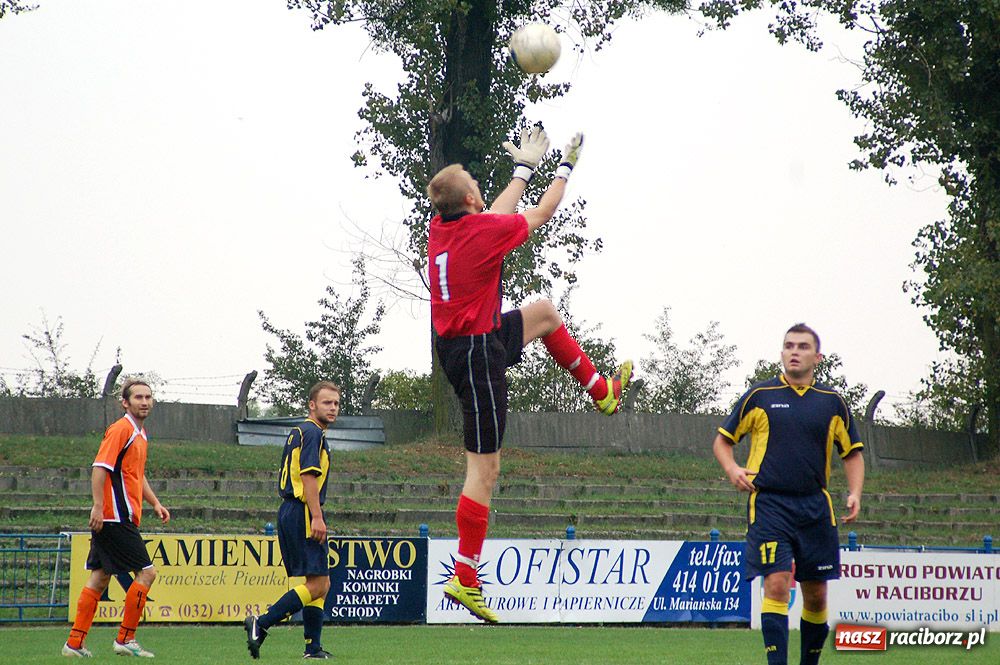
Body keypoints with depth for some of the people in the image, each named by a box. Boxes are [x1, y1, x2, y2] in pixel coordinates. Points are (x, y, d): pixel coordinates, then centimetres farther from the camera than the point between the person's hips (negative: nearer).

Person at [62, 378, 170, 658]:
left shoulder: (140, 434, 19)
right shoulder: (120, 429, -11)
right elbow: (99, 468, -19)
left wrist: (155, 503, 23)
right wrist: (98, 506, -25)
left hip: (124, 518, 10)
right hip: (116, 517, -10)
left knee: (100, 577, 8)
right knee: (146, 572, -8)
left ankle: (75, 642, 9)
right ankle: (126, 639, -3)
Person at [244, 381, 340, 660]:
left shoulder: (298, 432, 21)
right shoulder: (312, 432, -9)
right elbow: (308, 475, -19)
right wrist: (317, 517, -23)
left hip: (289, 512, 10)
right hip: (302, 513, -10)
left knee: (321, 583, 10)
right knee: (317, 584, -12)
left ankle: (313, 647, 7)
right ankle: (261, 624, -16)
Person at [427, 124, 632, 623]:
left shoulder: (441, 227, 1)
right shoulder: (482, 231, -20)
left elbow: (498, 213, 23)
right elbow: (541, 213, -2)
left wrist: (524, 166, 35)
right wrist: (565, 166, 14)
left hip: (458, 340, 9)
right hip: (477, 353, -9)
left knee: (544, 313, 29)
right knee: (484, 469, -6)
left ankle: (601, 391, 43)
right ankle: (464, 578, -5)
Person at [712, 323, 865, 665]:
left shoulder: (832, 402, 9)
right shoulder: (759, 396, 3)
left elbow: (852, 453, 17)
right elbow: (722, 440, 12)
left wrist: (854, 493, 1)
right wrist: (733, 469, -8)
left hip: (815, 506, 3)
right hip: (768, 505, -3)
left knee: (816, 594, 6)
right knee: (777, 584, -15)